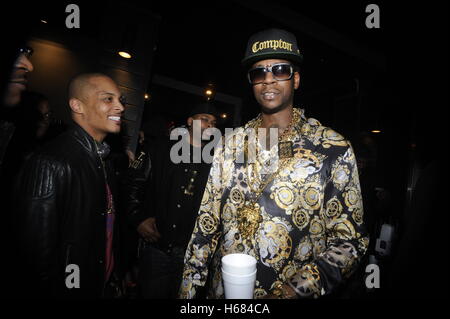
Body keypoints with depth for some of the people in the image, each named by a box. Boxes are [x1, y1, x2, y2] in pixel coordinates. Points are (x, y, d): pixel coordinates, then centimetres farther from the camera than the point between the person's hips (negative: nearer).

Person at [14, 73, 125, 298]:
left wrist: (114, 280, 10)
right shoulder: (50, 163, -24)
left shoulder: (101, 157, 2)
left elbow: (106, 228, 7)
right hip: (71, 288, -7)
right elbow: (39, 255, -22)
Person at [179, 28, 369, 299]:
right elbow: (207, 222, -1)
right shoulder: (232, 143, -3)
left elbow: (350, 238, -8)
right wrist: (188, 289, 1)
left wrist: (298, 288, -19)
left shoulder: (334, 149, -11)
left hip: (291, 292, -2)